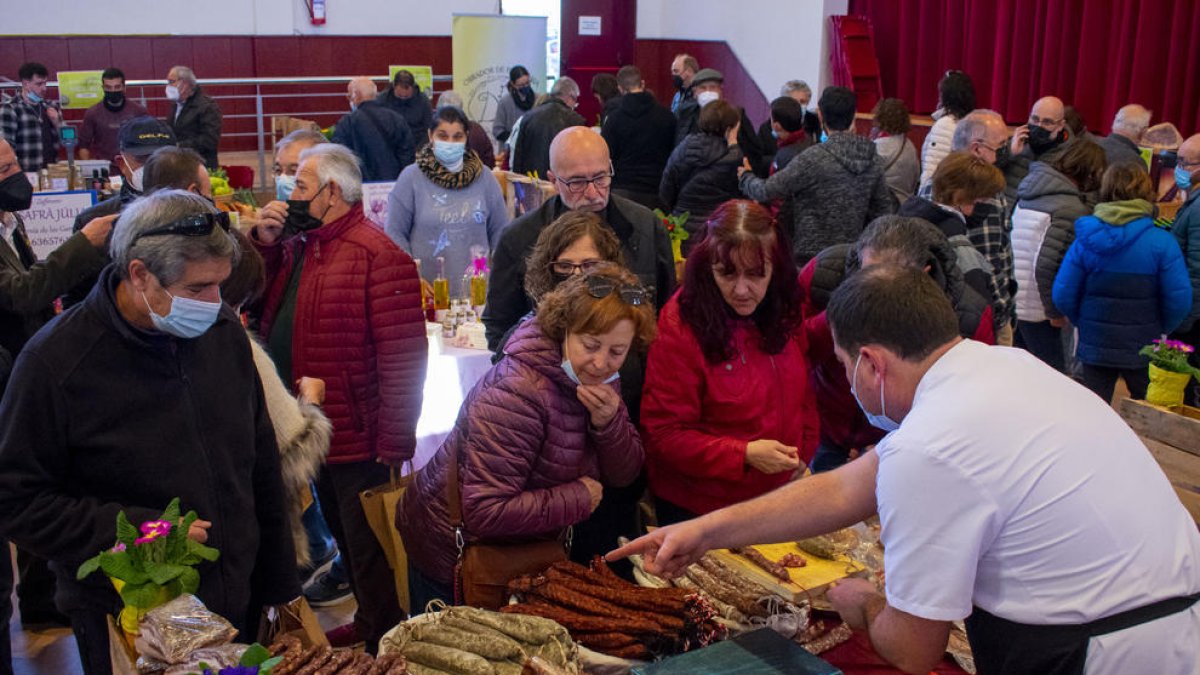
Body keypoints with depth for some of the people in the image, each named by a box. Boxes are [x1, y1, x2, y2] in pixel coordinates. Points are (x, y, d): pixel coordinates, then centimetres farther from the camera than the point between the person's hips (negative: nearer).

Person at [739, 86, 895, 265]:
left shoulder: (814, 158, -14)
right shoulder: (873, 159, 3)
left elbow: (765, 191, -10)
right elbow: (884, 209, 9)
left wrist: (745, 176, 10)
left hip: (810, 256, -5)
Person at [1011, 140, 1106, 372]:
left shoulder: (1028, 195, 9)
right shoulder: (1070, 209, -16)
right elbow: (1045, 266, -23)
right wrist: (1055, 312, -13)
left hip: (1012, 304, 8)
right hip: (1036, 312, -8)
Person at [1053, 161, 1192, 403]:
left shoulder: (1085, 239, -8)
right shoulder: (1162, 242, -14)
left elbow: (1063, 296, -9)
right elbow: (1179, 300, -14)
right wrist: (1160, 330, 5)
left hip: (1094, 347, 2)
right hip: (1143, 350, -1)